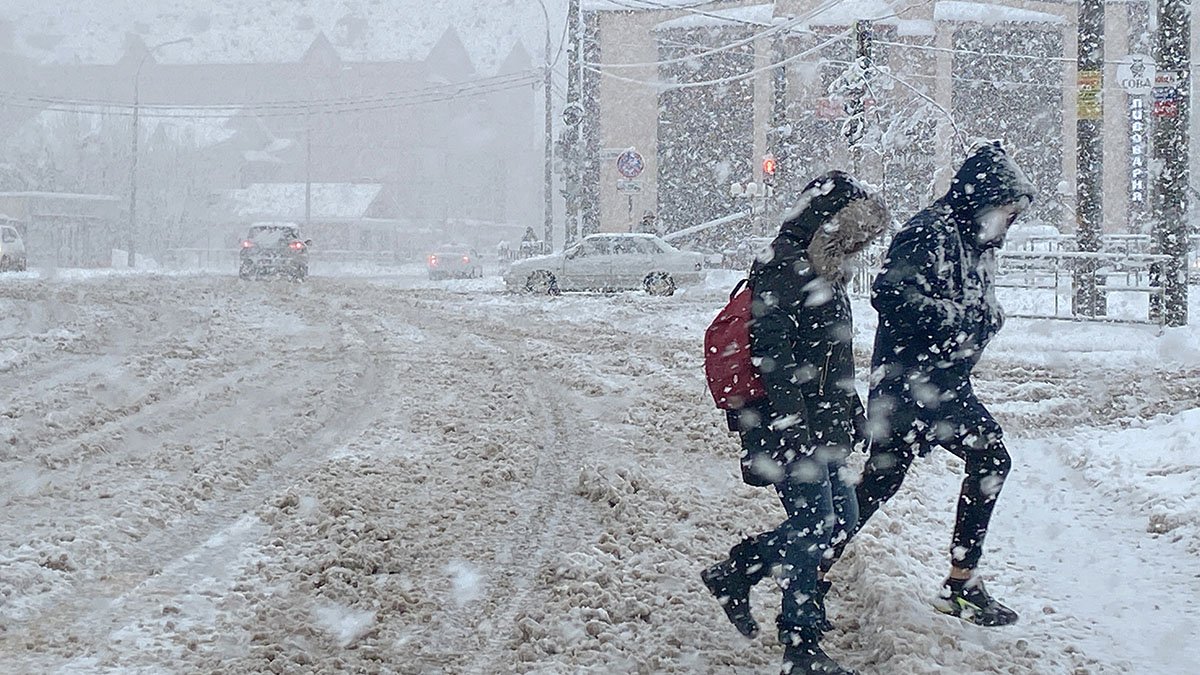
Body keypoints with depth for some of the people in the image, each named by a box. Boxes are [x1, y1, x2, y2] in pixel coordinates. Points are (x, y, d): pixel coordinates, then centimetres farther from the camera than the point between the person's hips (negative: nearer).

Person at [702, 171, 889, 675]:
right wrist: (793, 422, -26)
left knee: (840, 520, 11)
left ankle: (735, 572, 24)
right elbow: (772, 353, -21)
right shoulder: (781, 269, -13)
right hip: (791, 427, -10)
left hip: (822, 426, 10)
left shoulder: (823, 272, 17)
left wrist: (850, 414, 27)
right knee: (813, 525, -8)